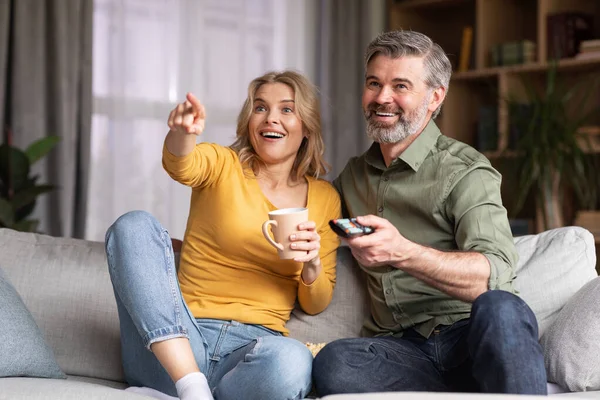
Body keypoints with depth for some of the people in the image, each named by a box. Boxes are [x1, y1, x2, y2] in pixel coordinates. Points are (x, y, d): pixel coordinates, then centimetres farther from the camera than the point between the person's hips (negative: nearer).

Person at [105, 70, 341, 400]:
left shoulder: (325, 198, 14)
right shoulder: (223, 164, 9)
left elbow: (315, 305, 16)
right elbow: (181, 166, -17)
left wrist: (312, 264, -6)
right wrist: (182, 133, -40)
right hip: (175, 349, 1)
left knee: (292, 361, -38)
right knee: (133, 224, -22)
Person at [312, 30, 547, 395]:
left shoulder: (465, 171, -2)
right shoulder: (353, 173, 16)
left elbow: (496, 274, -18)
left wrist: (402, 253, -34)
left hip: (472, 337, -4)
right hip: (401, 348, 4)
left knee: (499, 309, -38)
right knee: (333, 363, -30)